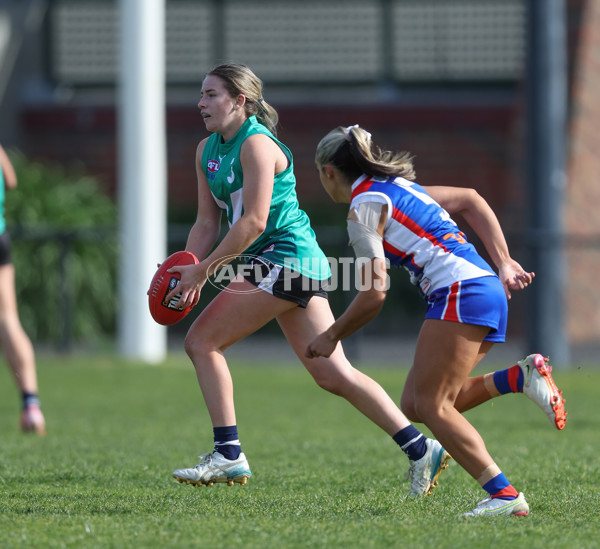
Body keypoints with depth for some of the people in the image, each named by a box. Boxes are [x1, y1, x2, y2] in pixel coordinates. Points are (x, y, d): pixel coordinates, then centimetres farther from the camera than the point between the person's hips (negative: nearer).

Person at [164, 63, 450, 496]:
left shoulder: (256, 145, -12)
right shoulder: (208, 151, 15)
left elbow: (253, 222, -19)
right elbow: (207, 224, 17)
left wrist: (202, 271, -18)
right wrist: (187, 273, 1)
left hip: (286, 258, -9)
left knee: (202, 340, -9)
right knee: (333, 374, 5)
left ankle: (228, 455, -7)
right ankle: (420, 449, 6)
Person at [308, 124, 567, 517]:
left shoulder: (364, 208, -4)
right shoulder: (398, 186, 23)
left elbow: (374, 295, -9)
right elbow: (471, 200, 27)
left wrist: (332, 336, 5)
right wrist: (503, 262, 21)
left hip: (461, 291, -9)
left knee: (431, 405, -10)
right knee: (414, 406, 7)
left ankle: (505, 496, -19)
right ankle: (520, 377, -1)